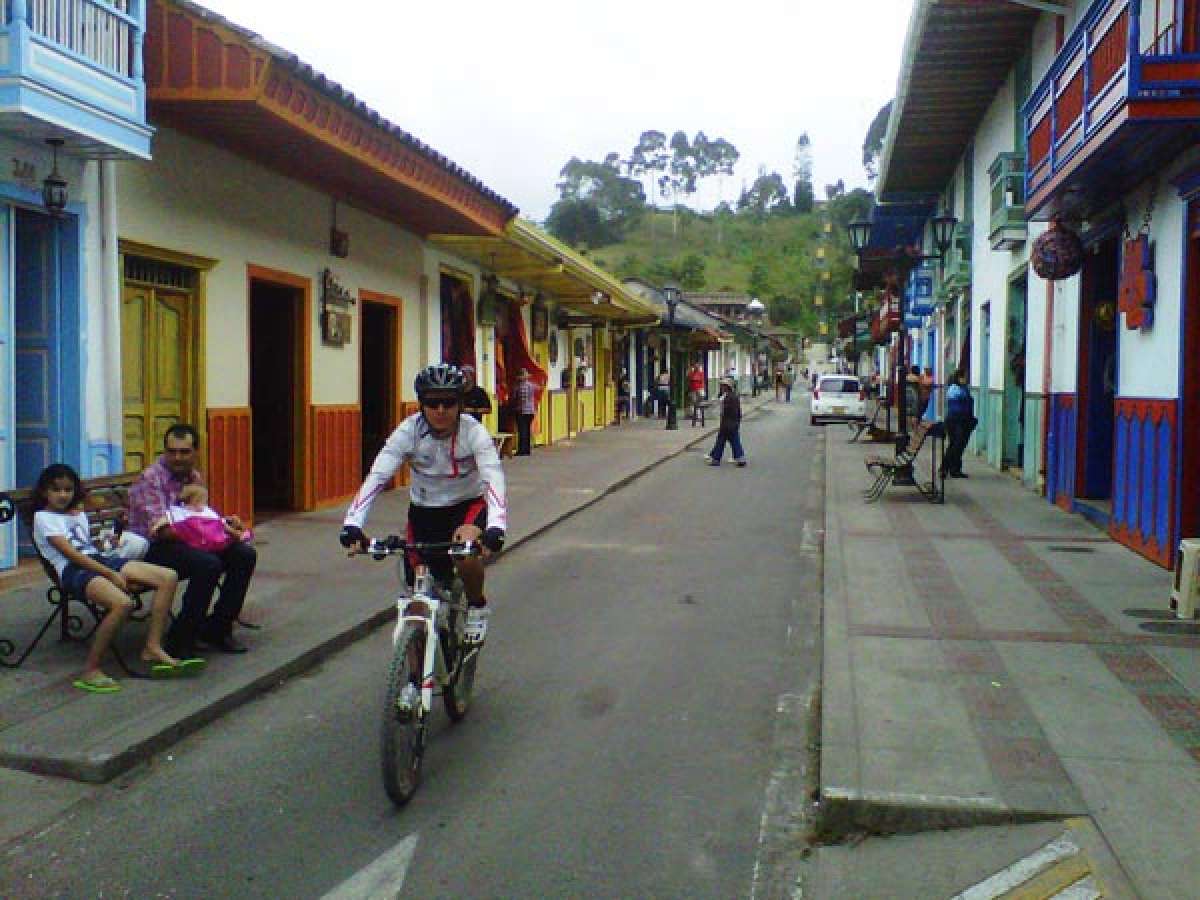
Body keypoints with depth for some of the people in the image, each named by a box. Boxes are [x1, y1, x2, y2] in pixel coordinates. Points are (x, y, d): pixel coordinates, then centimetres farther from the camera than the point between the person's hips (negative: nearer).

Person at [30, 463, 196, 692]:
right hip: (74, 570, -8)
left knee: (168, 577, -9)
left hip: (101, 560, 8)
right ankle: (90, 671, -24)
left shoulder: (78, 513, 28)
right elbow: (71, 554, -8)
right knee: (122, 603, -37)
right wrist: (111, 574, -15)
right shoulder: (43, 517, 4)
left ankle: (152, 647, -9)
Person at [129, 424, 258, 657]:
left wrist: (224, 521, -4)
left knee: (245, 555, -10)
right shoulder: (151, 479, -14)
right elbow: (162, 530, -24)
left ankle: (217, 628, 0)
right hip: (155, 549, -8)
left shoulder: (194, 477, 11)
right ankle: (181, 639, -19)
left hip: (189, 543, 8)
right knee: (208, 564, -33)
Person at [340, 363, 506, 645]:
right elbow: (376, 477, -28)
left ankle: (477, 606, -1)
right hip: (424, 509, 2)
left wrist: (495, 528, -53)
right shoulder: (409, 431, -20)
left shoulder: (473, 431, -23)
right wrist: (352, 525, -42)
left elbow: (493, 478, -35)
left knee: (466, 553, -33)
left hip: (468, 505, -2)